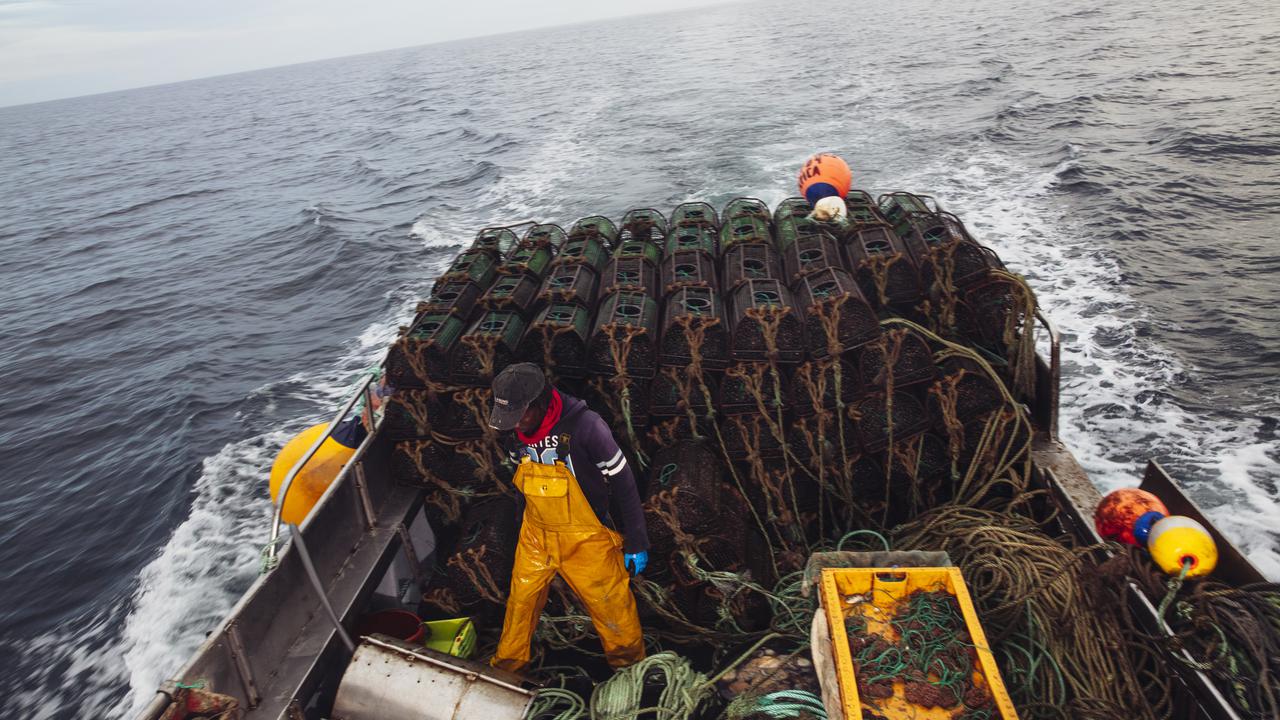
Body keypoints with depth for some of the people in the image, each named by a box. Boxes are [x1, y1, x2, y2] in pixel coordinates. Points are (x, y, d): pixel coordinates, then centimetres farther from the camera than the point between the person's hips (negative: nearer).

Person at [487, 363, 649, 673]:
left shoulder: (585, 426, -25)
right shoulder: (520, 432, -7)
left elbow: (623, 484, -16)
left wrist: (637, 542, -10)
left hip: (586, 538, -4)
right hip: (536, 534, 5)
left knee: (610, 603, 9)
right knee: (521, 600, 14)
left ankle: (629, 662, 36)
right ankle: (506, 664, 39)